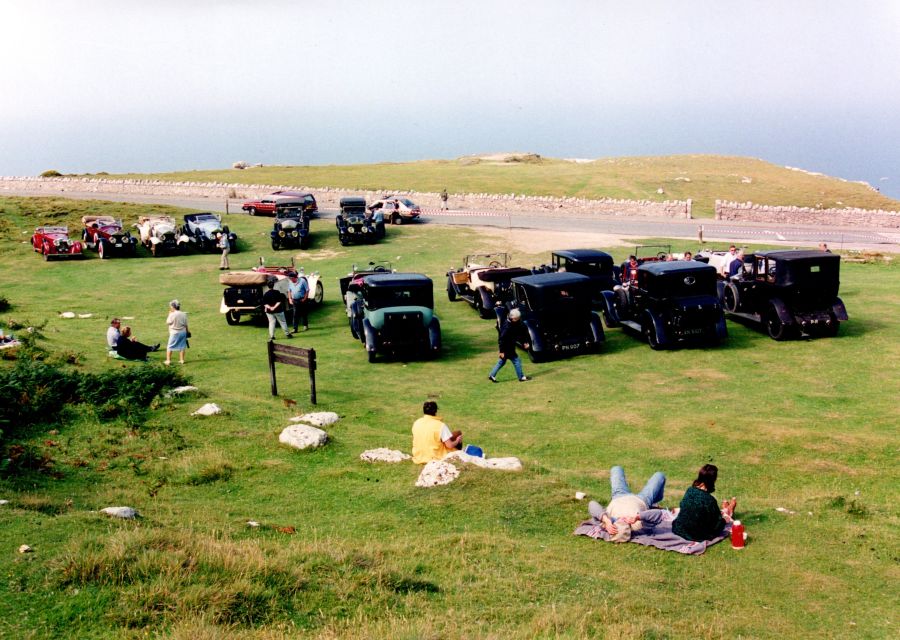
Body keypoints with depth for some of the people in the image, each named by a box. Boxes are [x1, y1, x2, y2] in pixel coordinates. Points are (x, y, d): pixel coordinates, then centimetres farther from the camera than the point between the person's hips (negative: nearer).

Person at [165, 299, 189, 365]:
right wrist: (187, 332, 18)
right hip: (183, 332, 5)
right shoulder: (184, 314, 0)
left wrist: (169, 314, 2)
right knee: (182, 346, 13)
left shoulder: (172, 315, -16)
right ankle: (182, 360, 16)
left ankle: (168, 360, 5)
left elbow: (168, 322, -6)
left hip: (174, 333, -5)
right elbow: (186, 324, 5)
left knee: (169, 347, 6)